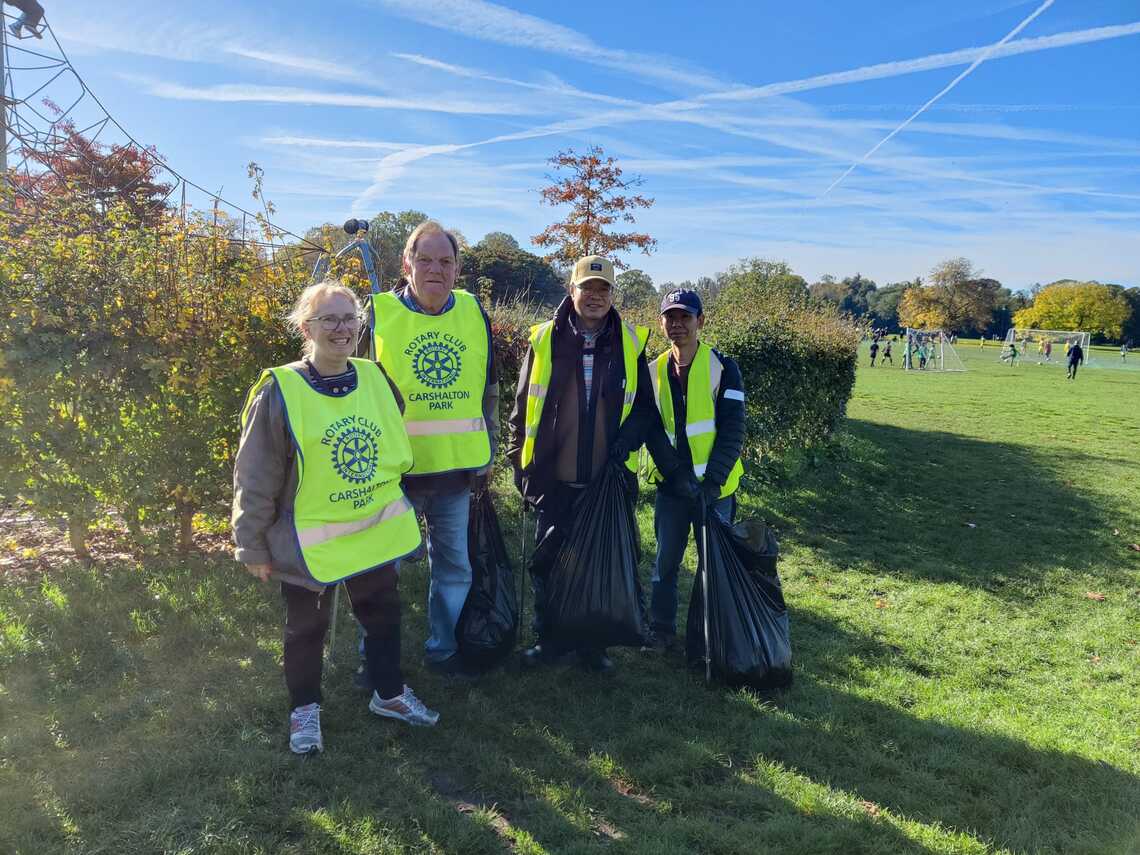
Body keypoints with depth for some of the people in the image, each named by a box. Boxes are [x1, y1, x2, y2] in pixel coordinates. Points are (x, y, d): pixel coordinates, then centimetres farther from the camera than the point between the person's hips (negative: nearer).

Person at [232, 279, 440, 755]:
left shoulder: (375, 379, -2)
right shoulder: (280, 391, -17)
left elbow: (396, 447, 12)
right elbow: (255, 478, -12)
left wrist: (395, 508, 15)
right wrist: (253, 546, -7)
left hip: (377, 533, 5)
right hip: (309, 543, -4)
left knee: (383, 615, 19)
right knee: (306, 629, 14)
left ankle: (389, 694, 40)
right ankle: (304, 709, 37)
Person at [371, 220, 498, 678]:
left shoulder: (474, 313, 5)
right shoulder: (379, 313, -6)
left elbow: (489, 390, 13)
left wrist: (488, 450, 12)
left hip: (457, 467, 4)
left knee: (454, 566, 15)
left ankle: (442, 649, 33)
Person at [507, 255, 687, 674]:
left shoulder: (630, 344, 2)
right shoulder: (544, 339, -1)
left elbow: (644, 410, 7)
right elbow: (523, 406, 5)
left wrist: (625, 442, -8)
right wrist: (520, 461, 4)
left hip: (609, 480, 1)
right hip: (554, 480, 0)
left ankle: (592, 642, 28)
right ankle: (550, 639, 28)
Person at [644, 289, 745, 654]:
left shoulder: (721, 367, -7)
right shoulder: (654, 371, 4)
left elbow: (732, 429, -11)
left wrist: (713, 481, -17)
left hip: (714, 487, -3)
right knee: (665, 562, 10)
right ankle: (662, 633, 24)